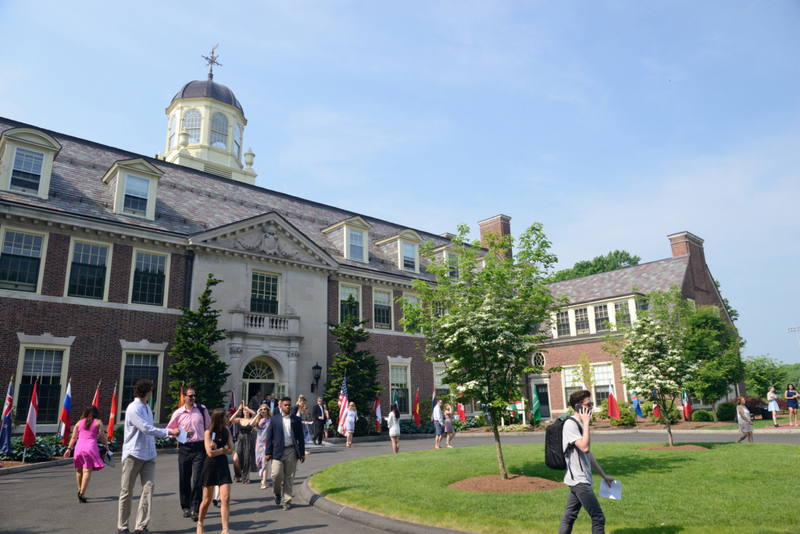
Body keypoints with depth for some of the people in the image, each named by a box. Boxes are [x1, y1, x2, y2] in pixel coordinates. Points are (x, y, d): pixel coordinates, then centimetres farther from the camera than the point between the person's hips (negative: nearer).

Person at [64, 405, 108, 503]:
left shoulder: (79, 422, 16)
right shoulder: (98, 422, 6)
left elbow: (73, 437, 13)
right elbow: (102, 437, 3)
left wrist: (69, 449, 19)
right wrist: (106, 447, 14)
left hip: (79, 447, 4)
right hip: (90, 447, -4)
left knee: (79, 469, 21)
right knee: (87, 471, -8)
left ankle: (80, 490, 31)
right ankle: (82, 493, -18)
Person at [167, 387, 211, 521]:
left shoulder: (202, 409, 5)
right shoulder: (178, 413, 4)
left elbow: (209, 427, 12)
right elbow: (169, 429, 13)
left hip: (199, 447, -1)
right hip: (184, 448, 1)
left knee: (197, 479, -7)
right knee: (184, 479, 8)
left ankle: (194, 509, -1)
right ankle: (186, 507, 25)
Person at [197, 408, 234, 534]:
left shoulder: (226, 431, 4)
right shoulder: (209, 432, -9)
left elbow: (231, 450, -1)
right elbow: (210, 453, -15)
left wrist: (217, 449, -13)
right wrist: (224, 449, -7)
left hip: (223, 466, 3)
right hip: (210, 466, -3)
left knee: (226, 498, -7)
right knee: (207, 500, 7)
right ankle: (199, 523, 34)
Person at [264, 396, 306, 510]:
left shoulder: (296, 420, 7)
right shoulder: (274, 419, 4)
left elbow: (300, 437, 8)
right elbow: (269, 436, 4)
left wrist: (302, 453, 5)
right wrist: (268, 452, -2)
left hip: (291, 451, 1)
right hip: (278, 451, -1)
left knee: (289, 477, 5)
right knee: (277, 474, -10)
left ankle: (287, 500, 18)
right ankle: (277, 493, 19)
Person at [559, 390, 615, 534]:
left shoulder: (580, 424, 15)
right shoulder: (570, 424, -15)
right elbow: (584, 447, -27)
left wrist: (603, 475, 22)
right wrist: (586, 423, -20)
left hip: (579, 480, 9)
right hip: (579, 480, -9)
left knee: (569, 516, 12)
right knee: (598, 518, -7)